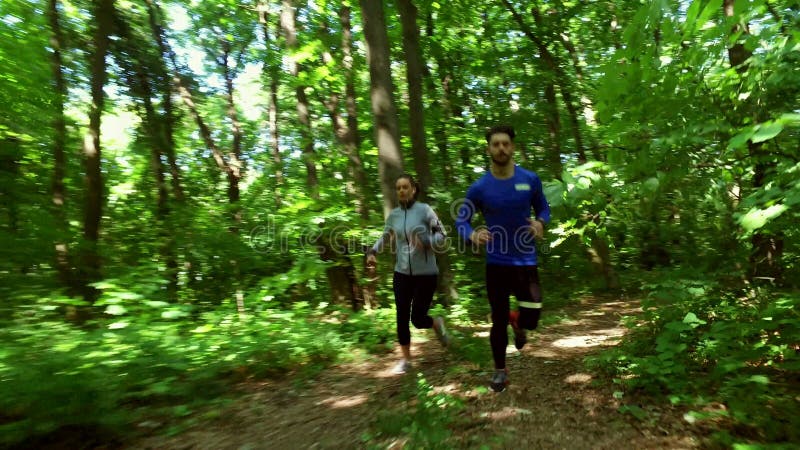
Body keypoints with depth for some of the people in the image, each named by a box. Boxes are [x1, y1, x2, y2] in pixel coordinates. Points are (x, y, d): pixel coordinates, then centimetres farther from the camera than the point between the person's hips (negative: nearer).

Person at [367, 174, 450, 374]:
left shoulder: (424, 210, -9)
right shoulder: (393, 215, 3)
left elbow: (441, 235, -7)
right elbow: (384, 237, 18)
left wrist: (426, 242, -26)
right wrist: (372, 252, 2)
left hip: (426, 273, -4)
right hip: (402, 273, 4)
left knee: (417, 318, 0)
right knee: (402, 317, 4)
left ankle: (437, 323, 36)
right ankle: (405, 359, 23)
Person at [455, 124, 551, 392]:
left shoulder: (530, 179, -3)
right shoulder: (479, 187, -8)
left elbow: (543, 208, 10)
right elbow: (461, 220, -1)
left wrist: (540, 223, -13)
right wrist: (473, 235, -23)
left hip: (526, 261, 1)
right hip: (496, 263, 0)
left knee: (531, 318, -7)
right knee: (498, 320, 9)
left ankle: (517, 323, 32)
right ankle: (500, 370, 31)